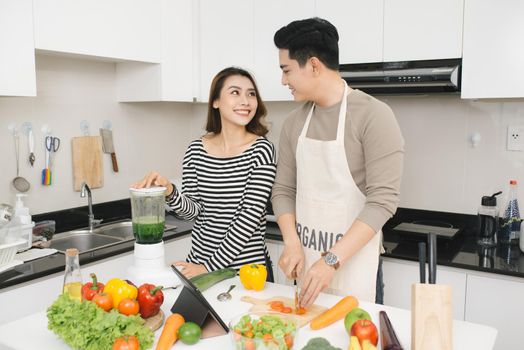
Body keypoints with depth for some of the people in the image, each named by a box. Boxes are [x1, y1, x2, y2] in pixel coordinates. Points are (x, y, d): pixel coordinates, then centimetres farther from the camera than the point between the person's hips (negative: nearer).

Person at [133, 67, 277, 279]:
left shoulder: (261, 150, -11)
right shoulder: (196, 150, -1)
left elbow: (250, 216, -15)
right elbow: (192, 210, 0)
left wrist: (209, 267, -17)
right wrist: (169, 192, -21)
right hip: (198, 260, 3)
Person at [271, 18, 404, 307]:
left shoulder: (373, 116, -14)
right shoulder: (294, 123, 5)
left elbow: (382, 200, -19)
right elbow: (283, 190, 7)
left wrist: (332, 260, -24)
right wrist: (292, 245, -9)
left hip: (354, 261, -5)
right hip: (306, 261, 5)